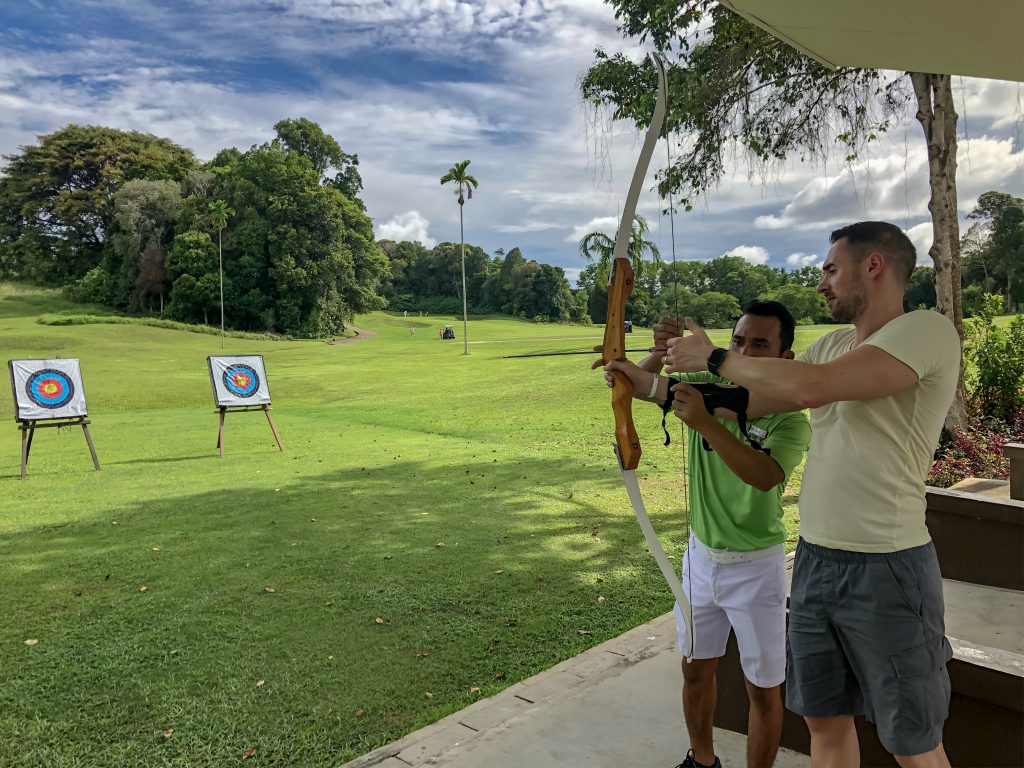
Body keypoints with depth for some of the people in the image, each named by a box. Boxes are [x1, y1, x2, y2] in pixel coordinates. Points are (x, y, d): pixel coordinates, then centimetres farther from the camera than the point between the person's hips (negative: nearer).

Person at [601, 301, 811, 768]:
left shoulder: (789, 420, -17)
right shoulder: (705, 388, -6)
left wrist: (705, 423, -47)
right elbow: (638, 385, -16)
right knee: (696, 670, 21)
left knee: (763, 690, 10)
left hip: (755, 567, -4)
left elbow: (765, 476, -36)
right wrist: (660, 351, -34)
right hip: (700, 556, 4)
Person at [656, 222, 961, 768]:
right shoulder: (831, 345, 10)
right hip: (814, 560, 7)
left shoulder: (927, 330, -14)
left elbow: (811, 387, -28)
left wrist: (715, 358, -16)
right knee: (825, 721, 18)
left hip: (887, 570, -7)